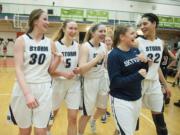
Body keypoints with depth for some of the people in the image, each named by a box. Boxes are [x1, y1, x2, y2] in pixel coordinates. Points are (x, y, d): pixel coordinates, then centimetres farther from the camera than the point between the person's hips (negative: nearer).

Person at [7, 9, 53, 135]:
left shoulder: (50, 43, 5)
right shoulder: (22, 40, -5)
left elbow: (50, 69, 10)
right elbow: (18, 69, -13)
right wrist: (27, 93, -24)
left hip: (44, 89, 2)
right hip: (25, 88, -2)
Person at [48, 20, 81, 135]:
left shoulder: (78, 46, 0)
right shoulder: (55, 45, -11)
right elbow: (49, 70, -12)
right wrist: (64, 74, -25)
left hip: (74, 84, 3)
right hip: (58, 83, -2)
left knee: (73, 118, 4)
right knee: (52, 114, 18)